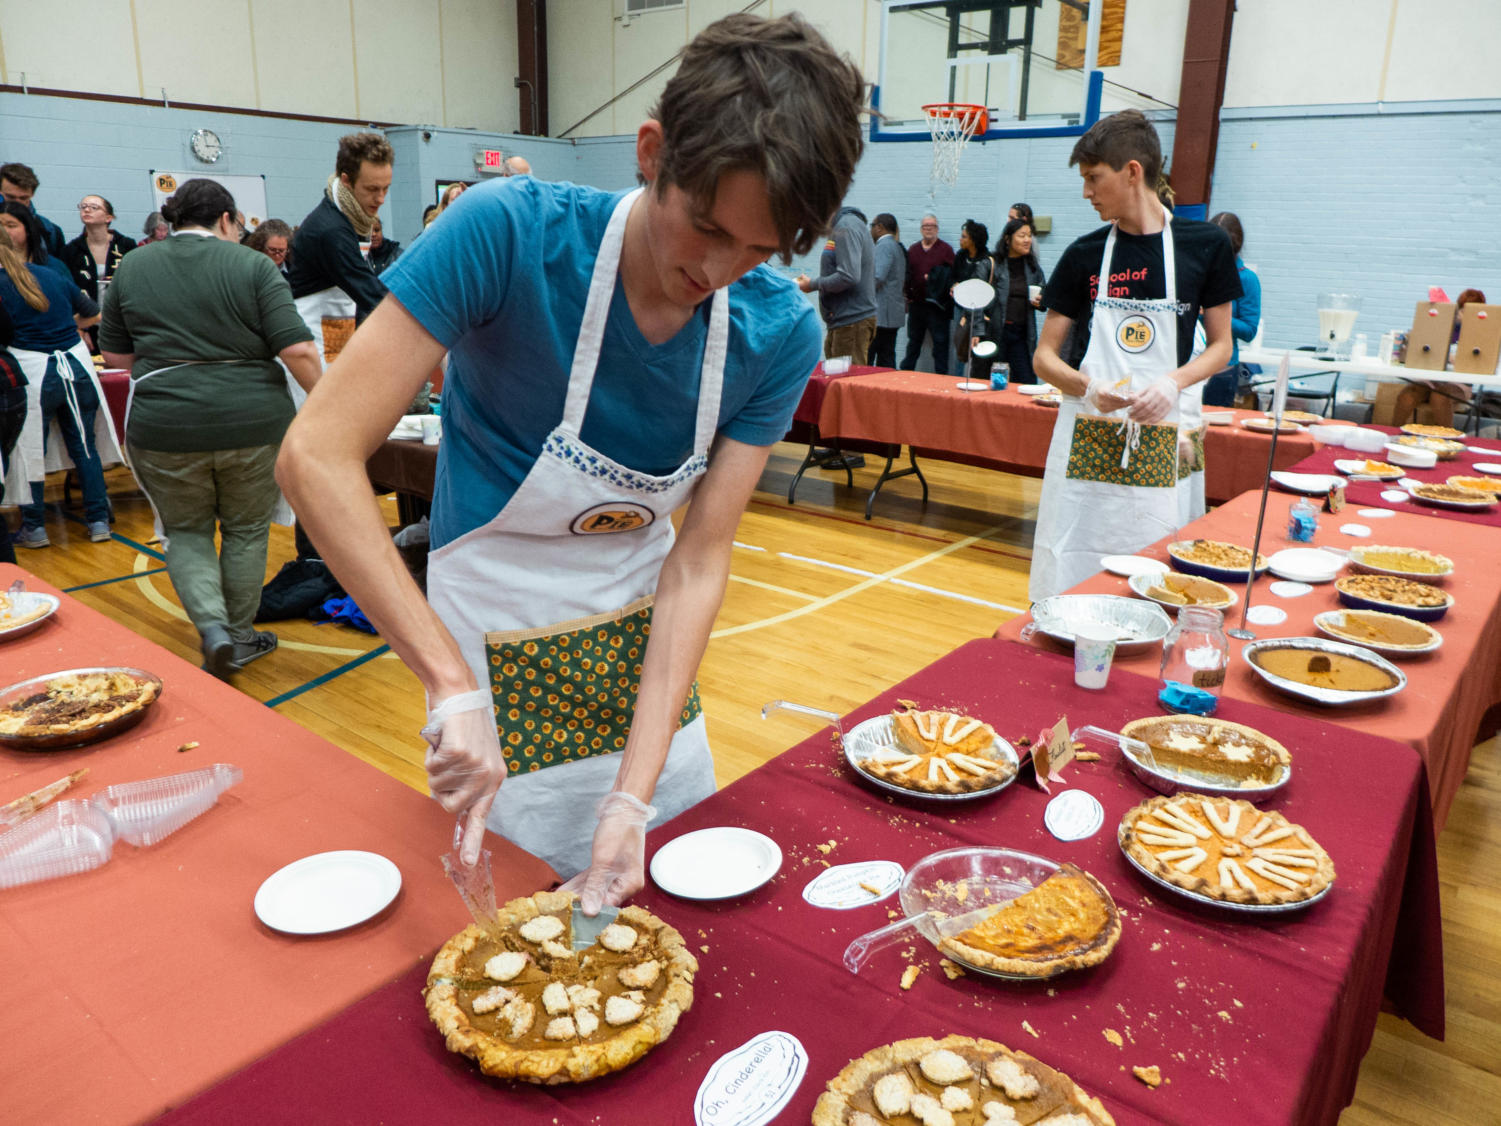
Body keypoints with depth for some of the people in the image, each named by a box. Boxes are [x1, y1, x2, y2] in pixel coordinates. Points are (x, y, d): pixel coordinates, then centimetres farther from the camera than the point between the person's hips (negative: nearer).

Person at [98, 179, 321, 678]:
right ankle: (239, 636, 23)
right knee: (247, 530, 15)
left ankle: (212, 626, -1)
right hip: (253, 420, -1)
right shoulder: (253, 265, -2)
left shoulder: (131, 267, 8)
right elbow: (297, 348, -11)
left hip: (164, 427, 2)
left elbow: (114, 353, 13)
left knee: (185, 532, 17)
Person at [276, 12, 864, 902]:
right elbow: (319, 455, -29)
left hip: (642, 635, 4)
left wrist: (633, 794, -20)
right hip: (501, 645, -3)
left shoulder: (779, 332, -16)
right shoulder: (509, 234, -27)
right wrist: (453, 686, -36)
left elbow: (700, 556, -15)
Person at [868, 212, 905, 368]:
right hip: (893, 314, 10)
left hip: (879, 314, -10)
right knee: (887, 359, 9)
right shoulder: (897, 247, 21)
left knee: (864, 361, -11)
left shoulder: (884, 246, -10)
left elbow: (877, 277, -21)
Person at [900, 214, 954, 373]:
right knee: (913, 341, 14)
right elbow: (906, 274, 11)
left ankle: (941, 376, 5)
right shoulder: (913, 249, 13)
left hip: (937, 305, -4)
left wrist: (933, 277, -18)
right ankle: (905, 374, 22)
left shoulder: (946, 249, 0)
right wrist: (907, 295, 1)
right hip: (916, 304, 4)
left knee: (940, 342, 0)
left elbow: (952, 275, -7)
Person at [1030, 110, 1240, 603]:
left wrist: (1172, 382, -12)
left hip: (1156, 449, 0)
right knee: (1066, 585, 0)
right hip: (1085, 442, 1)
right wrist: (1089, 388, -15)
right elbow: (1044, 356, 6)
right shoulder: (1085, 254, 5)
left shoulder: (1205, 246, 3)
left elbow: (1220, 346, 9)